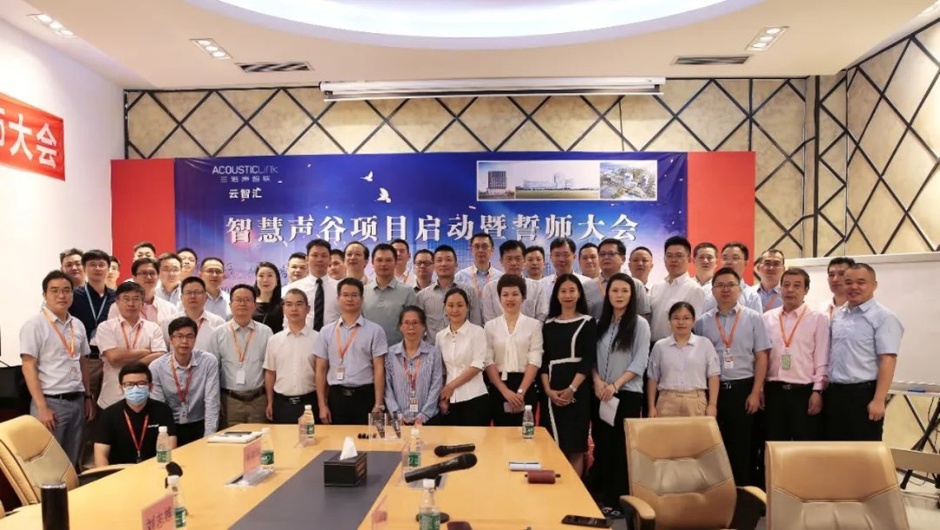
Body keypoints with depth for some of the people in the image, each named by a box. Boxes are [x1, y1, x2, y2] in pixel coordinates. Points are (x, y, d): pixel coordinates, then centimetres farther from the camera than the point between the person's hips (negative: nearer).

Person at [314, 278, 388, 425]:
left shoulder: (375, 330, -1)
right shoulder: (326, 331, 6)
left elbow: (379, 369, -3)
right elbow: (321, 370, 6)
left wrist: (379, 404, -8)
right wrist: (322, 405, 2)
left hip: (365, 396, -2)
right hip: (337, 396, 2)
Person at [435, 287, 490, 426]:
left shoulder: (477, 332, -2)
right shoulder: (440, 336, 10)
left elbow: (478, 365, -9)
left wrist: (451, 386, -9)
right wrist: (441, 398, 3)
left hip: (474, 399, -4)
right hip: (449, 400, 4)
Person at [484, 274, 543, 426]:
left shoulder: (534, 325, 2)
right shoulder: (490, 326, 5)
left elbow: (534, 361, -5)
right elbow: (488, 361, -2)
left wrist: (520, 391, -14)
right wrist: (505, 391, -12)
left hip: (526, 387, -1)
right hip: (498, 388, 1)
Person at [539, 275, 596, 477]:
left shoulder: (588, 323, 3)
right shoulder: (549, 324, 12)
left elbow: (589, 360, -6)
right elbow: (543, 359, 6)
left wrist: (572, 388, -16)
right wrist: (548, 389, -8)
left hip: (577, 389, -3)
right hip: (551, 391, 3)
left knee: (574, 446, 0)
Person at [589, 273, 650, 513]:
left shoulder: (640, 324, -3)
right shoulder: (601, 324, 9)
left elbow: (640, 363, -9)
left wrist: (615, 385, -16)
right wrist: (597, 381, -10)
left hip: (627, 393, -4)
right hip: (600, 393, 4)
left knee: (621, 446, 2)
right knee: (601, 444, 9)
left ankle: (617, 499, 14)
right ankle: (599, 495, 20)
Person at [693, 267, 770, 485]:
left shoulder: (753, 318, 1)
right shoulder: (702, 321, 4)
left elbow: (761, 357, 0)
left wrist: (755, 392, -6)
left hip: (743, 389, -1)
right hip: (712, 389, 1)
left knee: (741, 446, 7)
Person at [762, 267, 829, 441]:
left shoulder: (818, 319, -1)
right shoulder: (767, 318, 6)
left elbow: (822, 359, -3)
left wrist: (817, 391, -8)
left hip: (805, 391, -2)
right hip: (773, 391, 3)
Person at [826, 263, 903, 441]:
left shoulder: (883, 317, -9)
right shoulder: (837, 315, 11)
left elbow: (888, 361, -15)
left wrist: (879, 400, -20)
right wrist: (824, 388, 12)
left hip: (863, 394, -6)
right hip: (834, 393, 6)